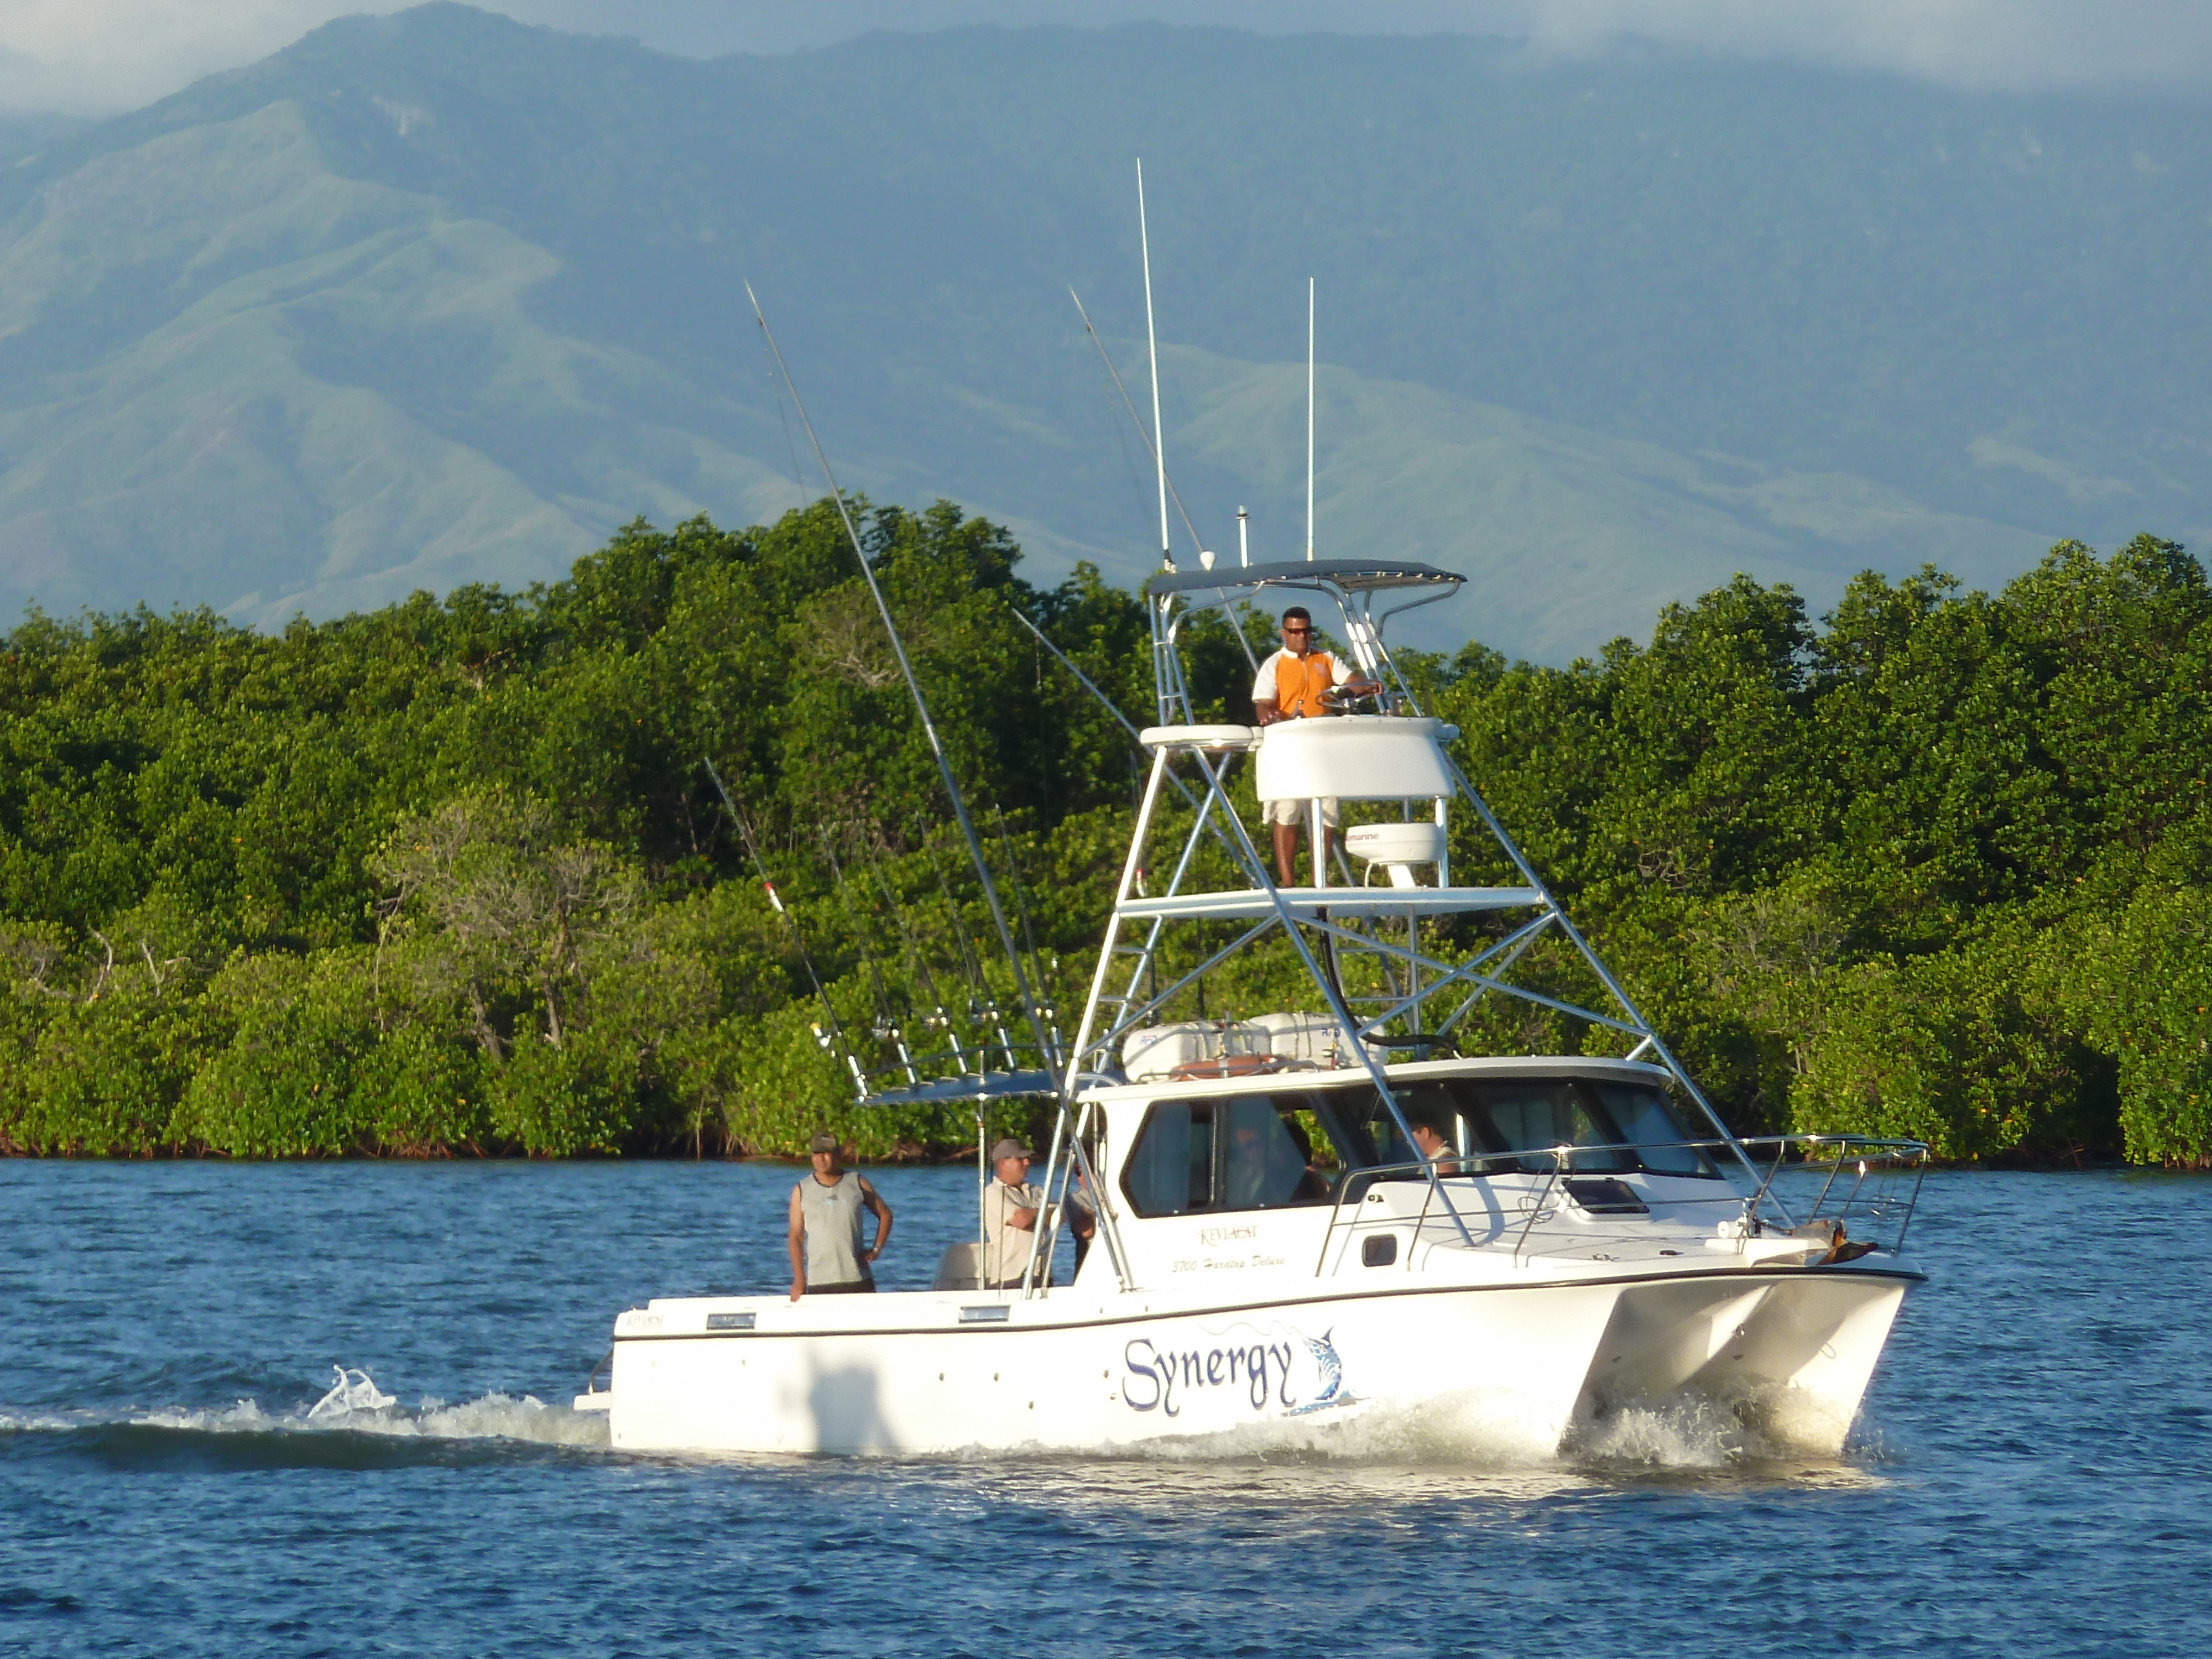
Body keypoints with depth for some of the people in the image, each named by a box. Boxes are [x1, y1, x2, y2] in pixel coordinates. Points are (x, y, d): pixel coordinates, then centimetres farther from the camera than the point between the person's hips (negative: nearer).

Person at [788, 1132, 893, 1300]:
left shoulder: (857, 1183, 8)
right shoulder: (802, 1191, 6)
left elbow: (885, 1214, 18)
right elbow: (796, 1237, 5)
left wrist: (877, 1249, 5)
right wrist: (799, 1280, -3)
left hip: (858, 1280, 1)